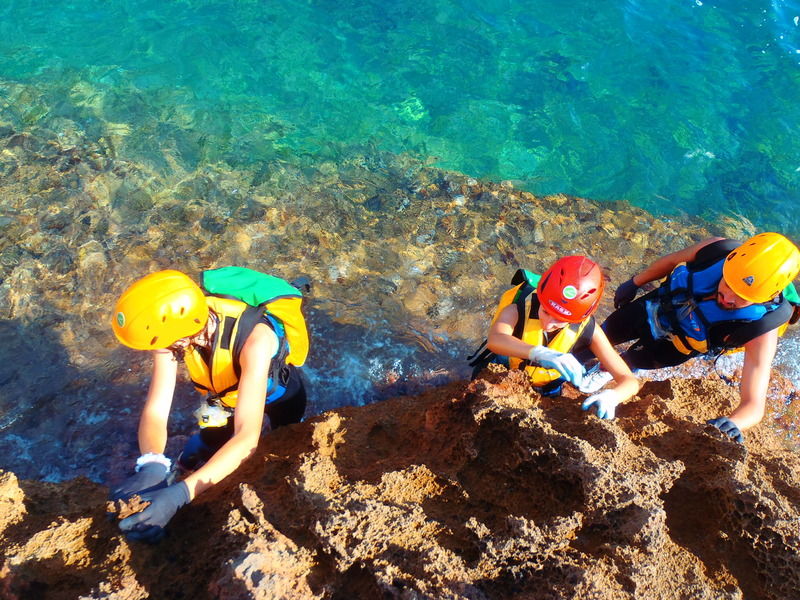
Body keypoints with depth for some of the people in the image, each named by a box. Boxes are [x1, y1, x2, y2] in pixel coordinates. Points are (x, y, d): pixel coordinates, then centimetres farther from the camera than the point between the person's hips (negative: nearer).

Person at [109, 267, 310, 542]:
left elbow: (247, 437, -51)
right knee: (190, 466, 7)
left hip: (279, 394, -4)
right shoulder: (175, 328, -32)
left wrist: (178, 495, -61)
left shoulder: (254, 339, -47)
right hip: (227, 394, 4)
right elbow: (155, 411, -30)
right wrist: (151, 465, -51)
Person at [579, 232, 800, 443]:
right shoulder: (717, 250, -38)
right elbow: (673, 260, -13)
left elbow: (754, 405, -43)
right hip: (656, 306, 2)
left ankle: (606, 371, 60)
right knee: (603, 335, 23)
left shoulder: (760, 329, -43)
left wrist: (731, 423, -65)